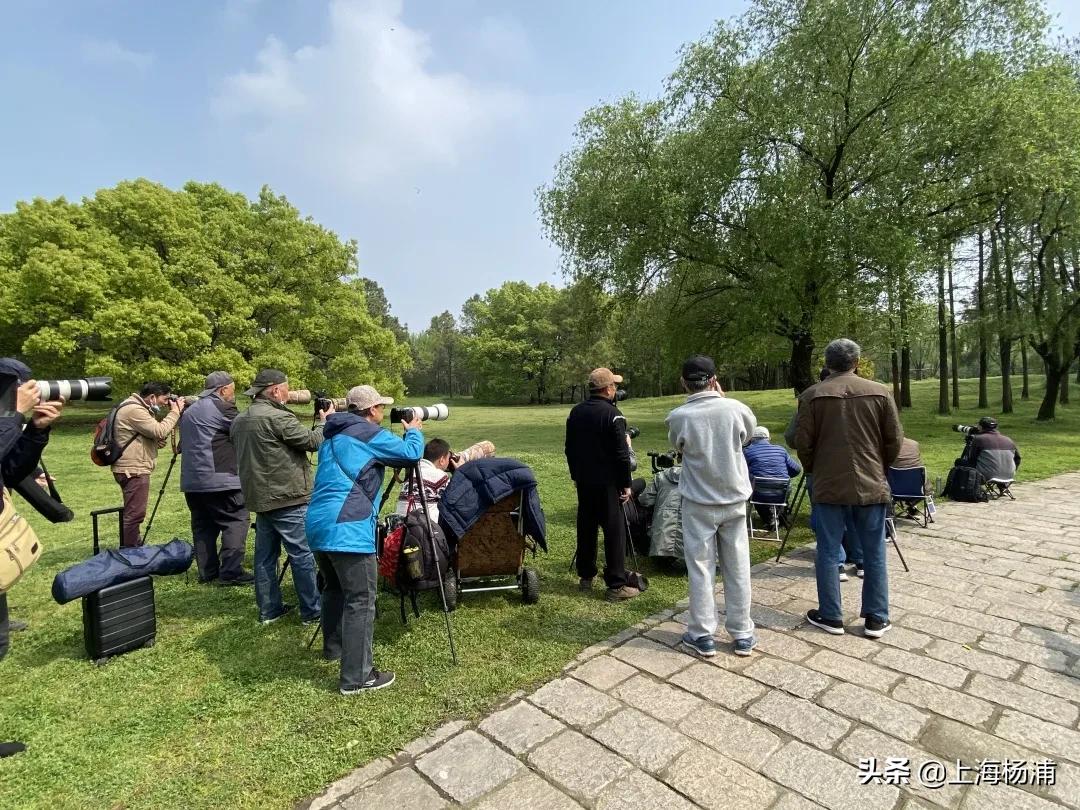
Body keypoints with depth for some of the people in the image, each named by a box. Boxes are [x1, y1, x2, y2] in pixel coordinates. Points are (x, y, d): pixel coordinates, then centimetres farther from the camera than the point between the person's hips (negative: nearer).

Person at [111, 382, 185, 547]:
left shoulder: (139, 408, 16)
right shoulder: (134, 410, -17)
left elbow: (156, 438, 15)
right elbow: (160, 431, -23)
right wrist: (175, 412, -12)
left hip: (134, 469, 11)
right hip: (133, 470, -11)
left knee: (134, 513, 20)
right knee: (135, 514, -6)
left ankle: (134, 549, 31)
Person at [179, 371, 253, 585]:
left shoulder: (189, 410, 19)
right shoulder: (221, 407, -9)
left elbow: (183, 445, 26)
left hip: (191, 481, 9)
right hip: (218, 479, -9)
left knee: (203, 526, 13)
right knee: (236, 521, -5)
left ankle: (207, 572, 16)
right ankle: (231, 572, -9)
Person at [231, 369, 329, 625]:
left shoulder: (239, 421, 10)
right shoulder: (278, 418, -18)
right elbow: (313, 441, -13)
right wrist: (325, 421, 3)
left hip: (260, 498, 9)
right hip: (288, 500, -9)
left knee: (265, 556, 14)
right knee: (303, 556, 0)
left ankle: (268, 609, 23)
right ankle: (312, 611, 8)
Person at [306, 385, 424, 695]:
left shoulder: (332, 436, 21)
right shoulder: (369, 434, -6)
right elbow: (411, 454, -7)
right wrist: (414, 430, 13)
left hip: (318, 524, 10)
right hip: (347, 528, -9)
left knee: (335, 588, 26)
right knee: (360, 601, -4)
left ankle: (334, 646, 42)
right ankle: (356, 677, 0)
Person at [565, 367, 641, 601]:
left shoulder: (575, 412, 7)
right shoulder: (612, 414, -14)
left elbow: (570, 448, 13)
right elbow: (622, 454, -15)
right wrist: (626, 483, -7)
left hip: (583, 481, 7)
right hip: (607, 483, -7)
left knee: (586, 527, 15)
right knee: (614, 530, 0)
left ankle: (585, 577, 25)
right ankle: (617, 585, 3)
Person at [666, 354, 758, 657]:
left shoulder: (678, 417, -15)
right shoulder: (735, 408, -11)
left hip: (698, 503, -2)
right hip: (734, 499, 2)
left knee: (701, 568, 9)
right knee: (737, 568, 13)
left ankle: (702, 636, 19)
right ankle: (742, 635, 26)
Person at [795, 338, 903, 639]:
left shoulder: (812, 396, -6)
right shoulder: (880, 393, -1)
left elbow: (803, 442, -4)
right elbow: (895, 441, 3)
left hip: (828, 487, -2)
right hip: (871, 486, 2)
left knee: (828, 553, 9)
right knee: (874, 555, 13)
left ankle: (831, 617, 18)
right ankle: (876, 619, 21)